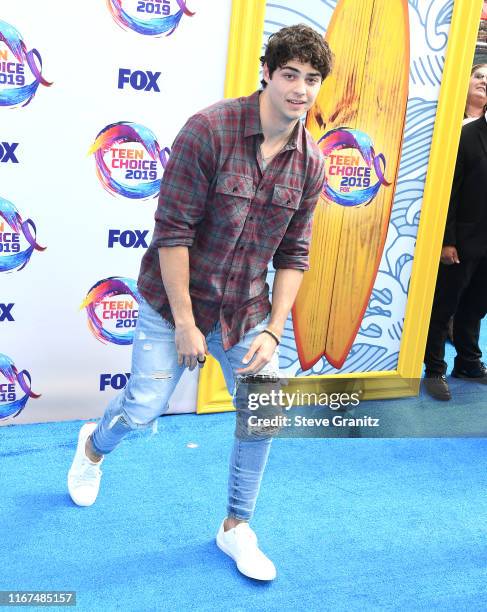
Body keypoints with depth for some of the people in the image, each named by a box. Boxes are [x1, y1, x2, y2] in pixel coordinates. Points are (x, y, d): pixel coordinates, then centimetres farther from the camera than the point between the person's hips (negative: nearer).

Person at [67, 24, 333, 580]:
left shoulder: (310, 164, -3)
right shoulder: (209, 130, -19)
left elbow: (293, 255, 3)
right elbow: (172, 231, -19)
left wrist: (273, 331, -5)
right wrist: (184, 322, -17)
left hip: (246, 313, 4)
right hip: (174, 301, -4)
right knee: (142, 410, 3)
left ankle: (236, 528, 26)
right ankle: (93, 445, 42)